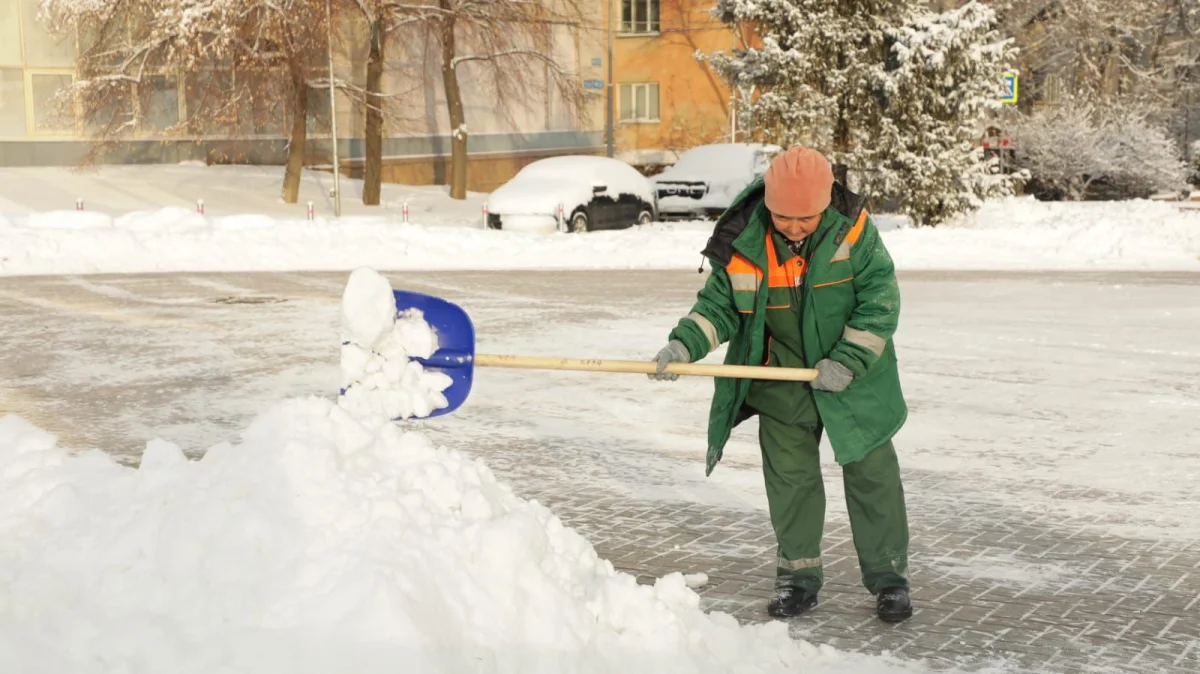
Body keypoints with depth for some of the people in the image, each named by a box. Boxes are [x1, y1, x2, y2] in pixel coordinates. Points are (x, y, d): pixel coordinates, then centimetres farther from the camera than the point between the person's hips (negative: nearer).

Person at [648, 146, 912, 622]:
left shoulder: (851, 230, -17)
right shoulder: (743, 241, -13)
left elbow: (880, 301, -12)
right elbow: (719, 303, -2)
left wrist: (849, 361, -20)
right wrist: (684, 343, -18)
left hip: (854, 379, -1)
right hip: (782, 379, 2)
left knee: (872, 473, 5)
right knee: (789, 477, 7)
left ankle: (888, 575, 19)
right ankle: (799, 574, 23)